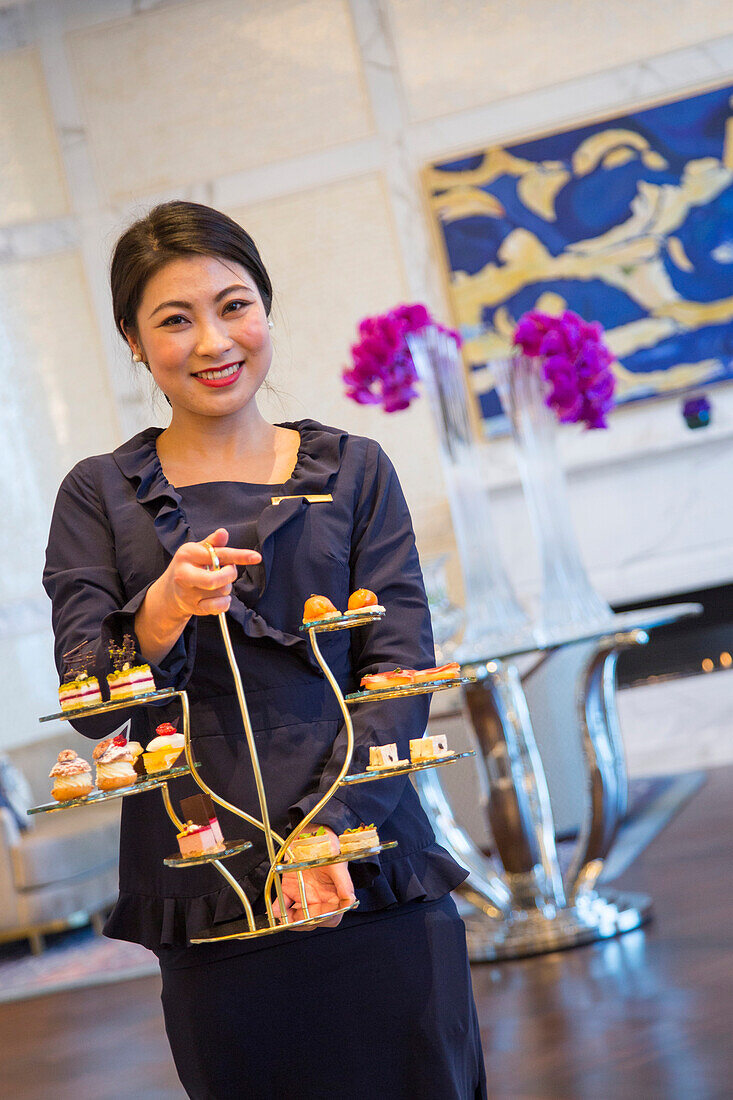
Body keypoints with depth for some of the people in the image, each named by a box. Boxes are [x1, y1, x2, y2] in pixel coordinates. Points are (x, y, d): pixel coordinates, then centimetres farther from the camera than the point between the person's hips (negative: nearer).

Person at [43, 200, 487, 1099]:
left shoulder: (353, 472, 7)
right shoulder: (100, 495, 6)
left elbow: (400, 664, 0)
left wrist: (332, 826, -14)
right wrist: (161, 615, -22)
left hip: (371, 876, 1)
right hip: (208, 904, 0)